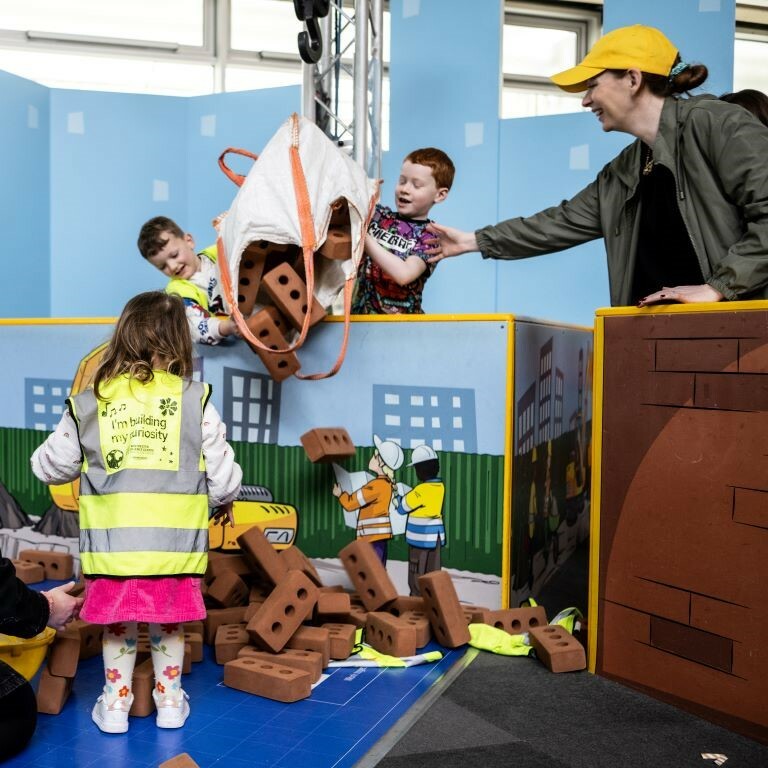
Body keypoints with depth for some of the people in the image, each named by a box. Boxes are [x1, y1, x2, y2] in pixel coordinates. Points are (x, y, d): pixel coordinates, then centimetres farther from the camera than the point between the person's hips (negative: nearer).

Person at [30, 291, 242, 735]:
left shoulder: (88, 403, 1)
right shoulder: (195, 399, -3)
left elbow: (52, 466, 11)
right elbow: (221, 470, 0)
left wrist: (46, 460, 36)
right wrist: (225, 501, 22)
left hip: (113, 544, 1)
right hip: (174, 544, 0)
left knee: (118, 626, 18)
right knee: (169, 626, 18)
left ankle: (115, 704, 30)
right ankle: (169, 701, 31)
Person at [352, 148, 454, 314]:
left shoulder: (429, 237, -3)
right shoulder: (378, 214, 5)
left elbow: (403, 274, -22)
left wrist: (364, 236, -21)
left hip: (401, 321, -2)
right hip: (360, 311, 2)